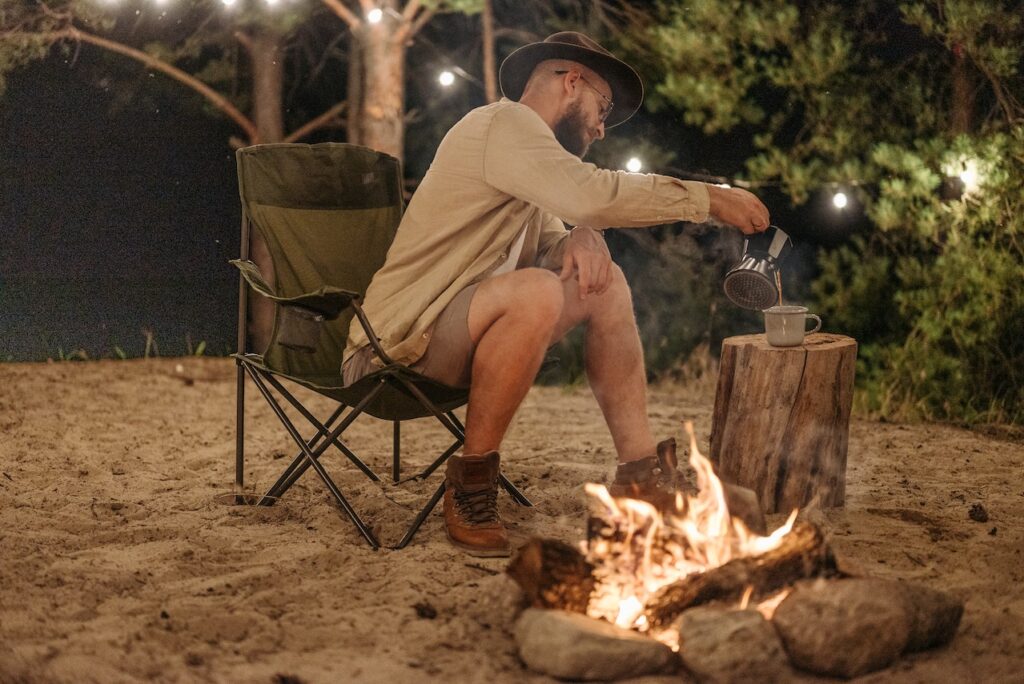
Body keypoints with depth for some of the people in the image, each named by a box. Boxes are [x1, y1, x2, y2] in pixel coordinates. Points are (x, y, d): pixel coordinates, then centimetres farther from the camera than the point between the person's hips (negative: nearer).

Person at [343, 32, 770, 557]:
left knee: (604, 284, 7)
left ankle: (639, 469, 4)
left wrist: (581, 239, -7)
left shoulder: (525, 143, 20)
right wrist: (709, 198, -21)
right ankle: (470, 481, -20)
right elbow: (589, 194, -28)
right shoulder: (501, 122, -12)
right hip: (400, 341, -10)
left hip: (462, 331, 10)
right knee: (536, 292, -34)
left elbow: (552, 248, 18)